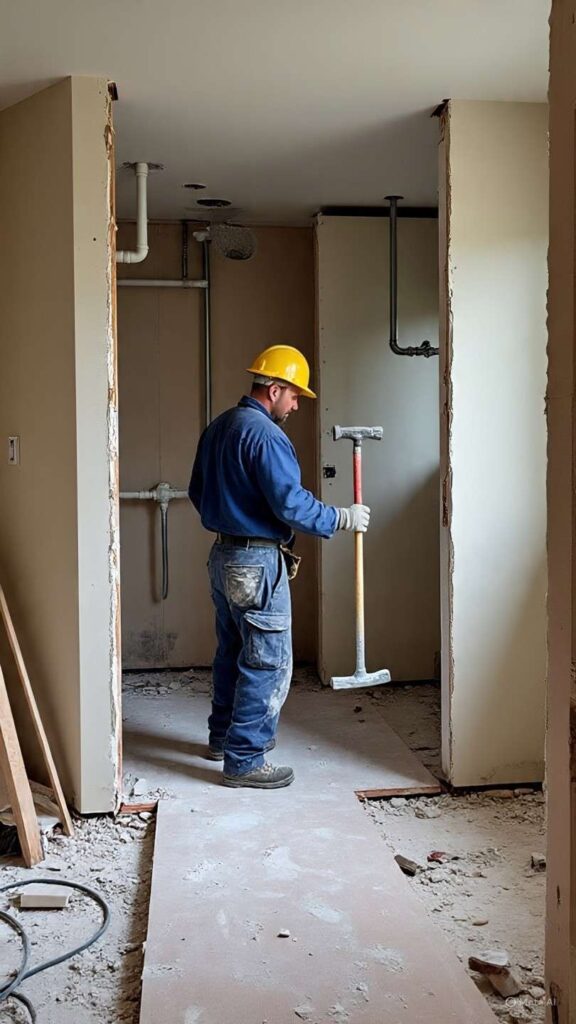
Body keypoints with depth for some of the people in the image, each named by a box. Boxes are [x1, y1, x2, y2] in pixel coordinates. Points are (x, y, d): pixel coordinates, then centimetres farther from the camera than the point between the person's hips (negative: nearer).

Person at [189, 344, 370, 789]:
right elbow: (291, 503, -23)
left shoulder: (217, 429, 12)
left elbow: (198, 491, 20)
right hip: (258, 564, -10)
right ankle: (245, 761, 4)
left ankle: (224, 736, 34)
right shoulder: (265, 435, -18)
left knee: (232, 651, 21)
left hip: (223, 556, 10)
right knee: (269, 663, -2)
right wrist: (343, 519, -11)